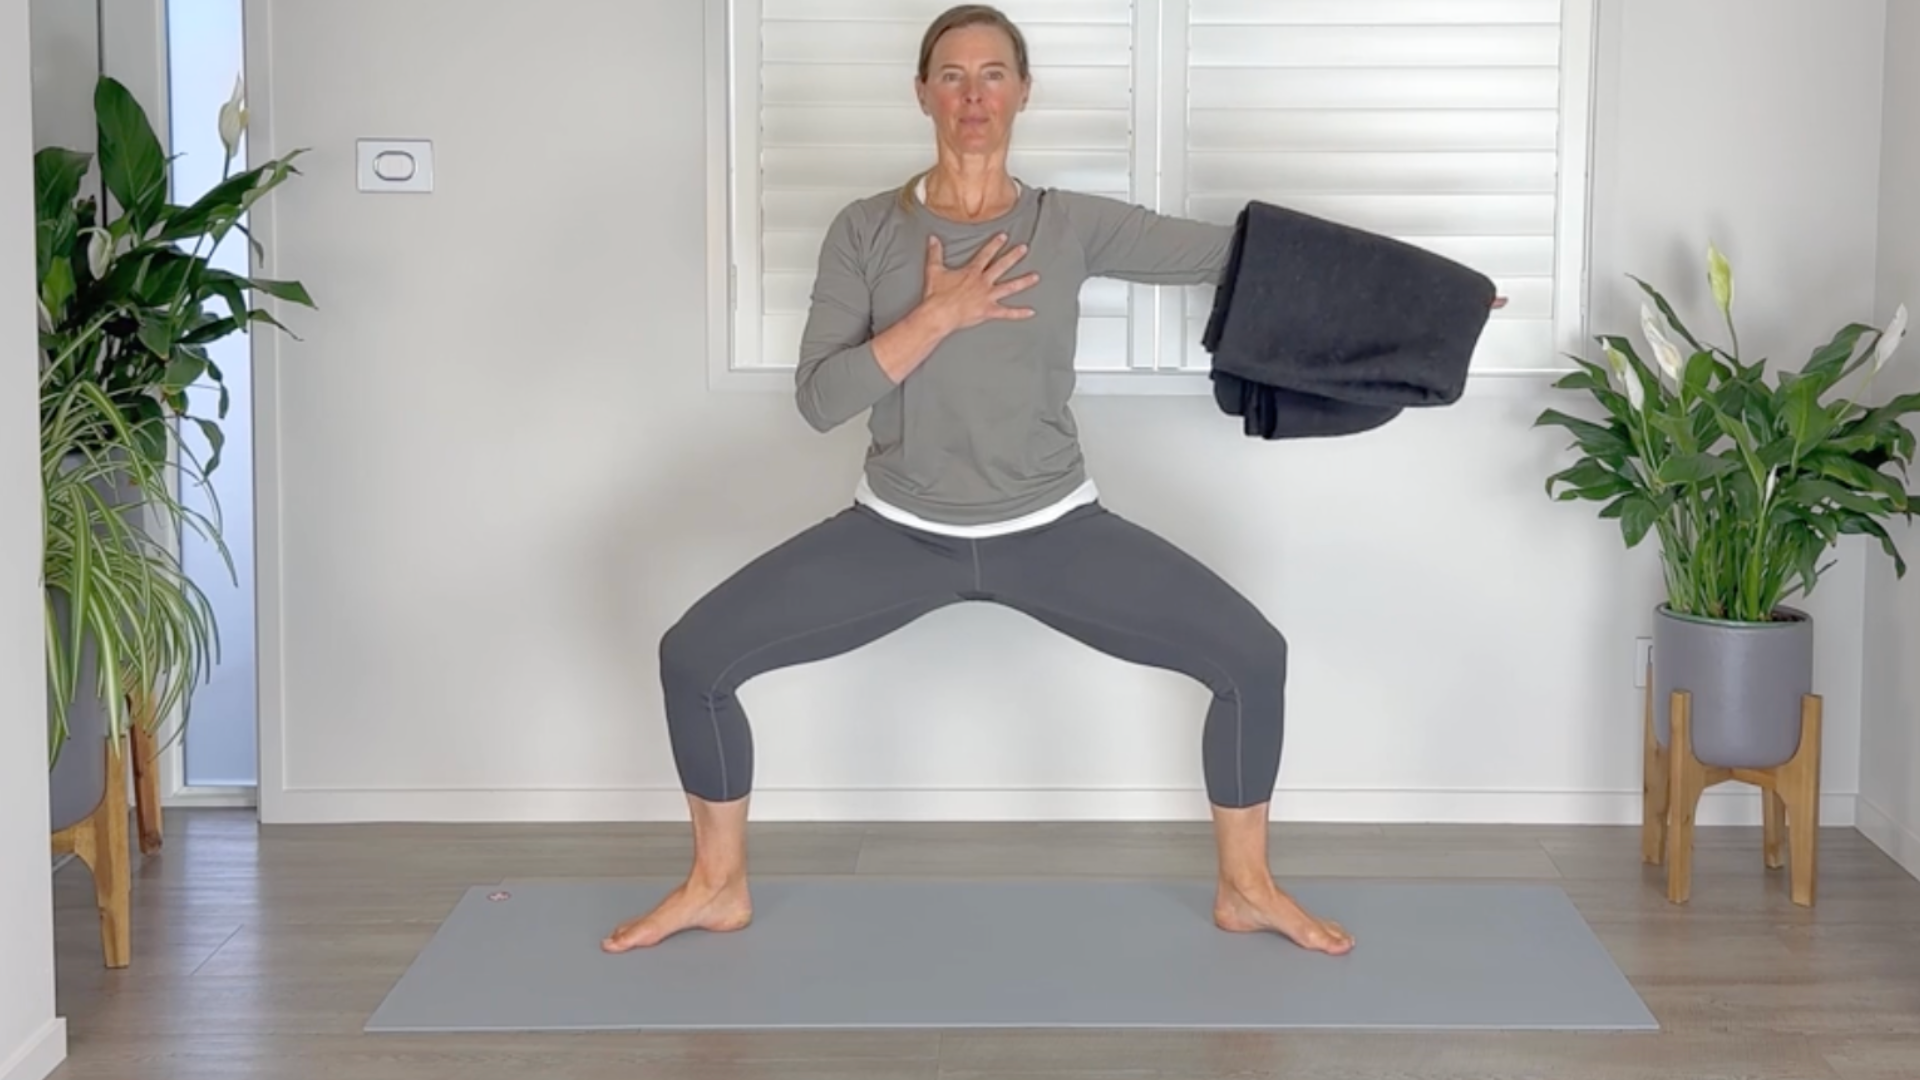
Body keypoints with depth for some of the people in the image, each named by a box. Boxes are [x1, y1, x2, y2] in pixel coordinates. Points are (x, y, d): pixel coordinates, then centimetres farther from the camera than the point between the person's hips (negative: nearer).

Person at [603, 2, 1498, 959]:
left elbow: (1229, 249, -7)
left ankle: (1245, 889, 11)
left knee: (1254, 657, -11)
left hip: (1052, 530, 0)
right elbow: (819, 399, -13)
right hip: (902, 532, 0)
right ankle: (718, 886, 11)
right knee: (693, 658, -11)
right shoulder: (866, 230, -5)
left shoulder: (1072, 225, -4)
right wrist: (937, 316, -23)